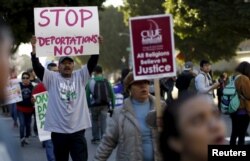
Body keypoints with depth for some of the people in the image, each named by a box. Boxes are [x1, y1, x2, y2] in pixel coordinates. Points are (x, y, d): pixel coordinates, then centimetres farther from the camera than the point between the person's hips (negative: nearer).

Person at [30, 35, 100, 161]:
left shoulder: (80, 77, 8)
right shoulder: (52, 78, 3)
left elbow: (92, 63, 0)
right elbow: (37, 68, -8)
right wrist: (34, 50, -21)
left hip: (77, 130, 0)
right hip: (58, 130, 0)